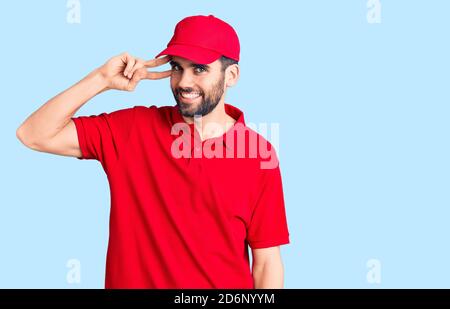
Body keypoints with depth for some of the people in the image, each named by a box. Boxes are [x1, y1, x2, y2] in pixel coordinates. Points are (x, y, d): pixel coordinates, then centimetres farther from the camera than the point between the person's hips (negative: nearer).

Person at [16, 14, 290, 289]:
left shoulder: (260, 156, -12)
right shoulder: (132, 127, -9)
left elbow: (267, 261, -9)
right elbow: (34, 136, -12)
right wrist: (102, 80, -19)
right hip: (131, 281, 1)